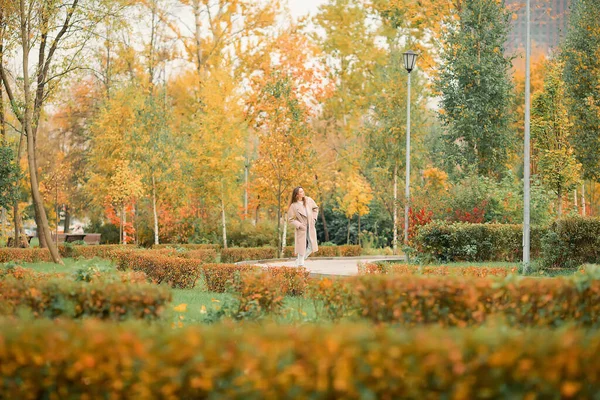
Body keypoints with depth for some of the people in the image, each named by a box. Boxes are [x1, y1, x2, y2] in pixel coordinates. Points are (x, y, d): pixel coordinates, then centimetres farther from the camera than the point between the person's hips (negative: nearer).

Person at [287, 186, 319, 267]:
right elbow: (291, 219, -6)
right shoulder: (293, 206, -11)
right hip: (301, 230, -4)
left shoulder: (309, 200, 0)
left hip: (311, 228, 4)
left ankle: (299, 260, 23)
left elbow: (315, 209, 16)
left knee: (311, 247, 2)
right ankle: (300, 264, 12)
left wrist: (314, 218, 4)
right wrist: (299, 225, -15)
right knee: (302, 247, -2)